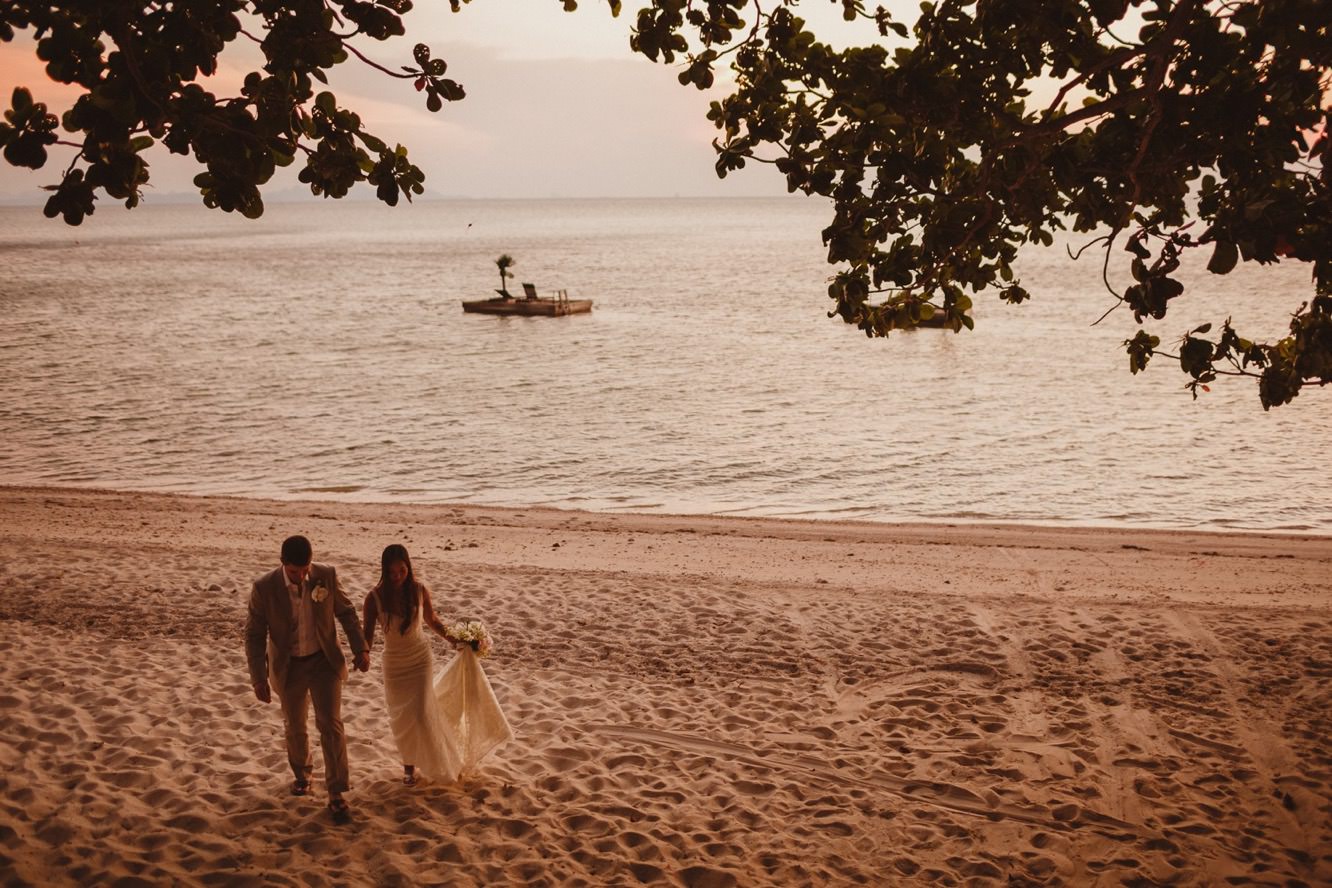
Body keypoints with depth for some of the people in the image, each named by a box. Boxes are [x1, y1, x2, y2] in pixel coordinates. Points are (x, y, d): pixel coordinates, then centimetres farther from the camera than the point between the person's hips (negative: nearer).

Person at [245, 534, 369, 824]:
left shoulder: (327, 576, -16)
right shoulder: (264, 588, -20)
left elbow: (345, 612, 0)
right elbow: (254, 635, -12)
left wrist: (361, 648, -6)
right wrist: (259, 679, -15)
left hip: (324, 661, 0)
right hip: (288, 667, 0)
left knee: (330, 724, -9)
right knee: (295, 726, 16)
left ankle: (336, 794, -2)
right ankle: (302, 773, 44)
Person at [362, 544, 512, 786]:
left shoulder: (419, 591, -11)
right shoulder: (375, 598, -17)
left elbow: (432, 620, 6)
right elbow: (368, 634, -11)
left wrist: (454, 641, -2)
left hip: (420, 659, 0)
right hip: (393, 663, 0)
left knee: (421, 714, -6)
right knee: (401, 718, 9)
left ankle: (436, 764, 18)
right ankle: (409, 766, 31)